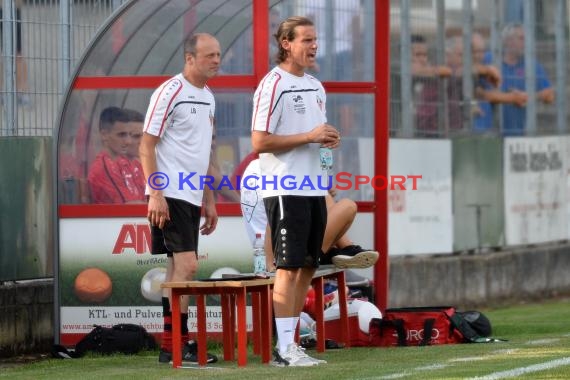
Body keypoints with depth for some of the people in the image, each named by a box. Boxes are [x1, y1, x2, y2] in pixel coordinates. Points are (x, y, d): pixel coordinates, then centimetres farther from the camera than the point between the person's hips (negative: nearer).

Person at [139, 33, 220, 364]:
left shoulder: (208, 97, 16)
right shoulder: (170, 92, -10)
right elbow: (147, 146, -12)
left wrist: (209, 200, 21)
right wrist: (155, 194, -18)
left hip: (192, 197, 9)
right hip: (170, 195, -9)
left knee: (178, 269, 8)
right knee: (187, 266, -13)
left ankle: (170, 347, 10)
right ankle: (178, 344, -10)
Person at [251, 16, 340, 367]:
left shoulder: (315, 86, 16)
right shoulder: (273, 85, -11)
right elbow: (260, 142, -16)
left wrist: (330, 139, 4)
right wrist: (309, 137, -18)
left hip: (314, 189, 9)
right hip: (286, 190, -9)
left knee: (308, 266, 9)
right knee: (289, 267, -9)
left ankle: (291, 341, 15)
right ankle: (284, 349, -8)